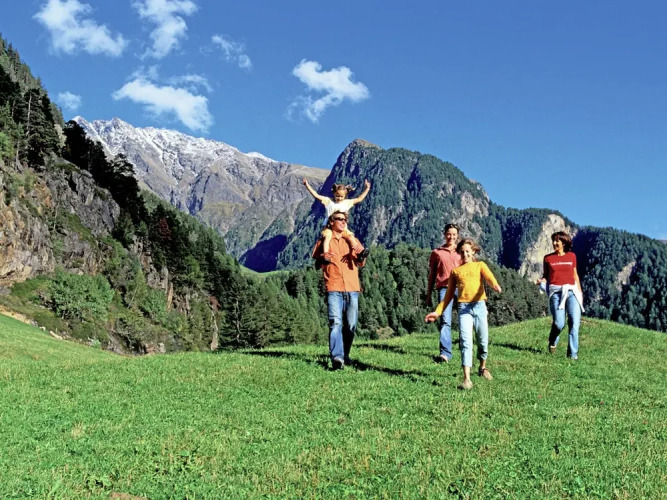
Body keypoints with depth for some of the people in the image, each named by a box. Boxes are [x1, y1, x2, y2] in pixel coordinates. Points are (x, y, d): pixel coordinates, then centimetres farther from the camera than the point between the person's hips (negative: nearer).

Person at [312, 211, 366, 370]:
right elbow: (316, 262, 12)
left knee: (351, 325, 3)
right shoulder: (324, 241, 13)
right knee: (335, 322, -16)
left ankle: (345, 354, 19)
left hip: (352, 289, 3)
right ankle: (337, 358, -26)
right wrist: (322, 260, -12)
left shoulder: (351, 240, 20)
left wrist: (361, 257, -13)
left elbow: (360, 263, 11)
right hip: (334, 288, -3)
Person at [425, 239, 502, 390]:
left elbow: (489, 276, -10)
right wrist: (437, 311, 13)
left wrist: (495, 285, -33)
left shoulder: (480, 265, 12)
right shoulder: (455, 271, 17)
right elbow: (449, 295, 20)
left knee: (483, 341, 10)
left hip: (479, 306, 0)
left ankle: (483, 367, 37)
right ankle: (467, 379, -18)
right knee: (466, 342, -12)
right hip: (464, 308, 0)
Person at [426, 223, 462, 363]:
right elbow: (432, 275, 16)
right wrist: (429, 295, 13)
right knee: (445, 320, -14)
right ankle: (445, 353, -21)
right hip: (444, 288, -2)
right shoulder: (437, 253, 14)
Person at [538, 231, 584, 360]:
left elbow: (575, 275, 17)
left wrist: (580, 291, 14)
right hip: (556, 291, -2)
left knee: (574, 321, -9)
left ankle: (573, 353, -2)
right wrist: (542, 280, -10)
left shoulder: (572, 256, 11)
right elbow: (545, 275, 13)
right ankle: (552, 342, 23)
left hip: (571, 291, 2)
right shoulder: (548, 258, 8)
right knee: (559, 323, -10)